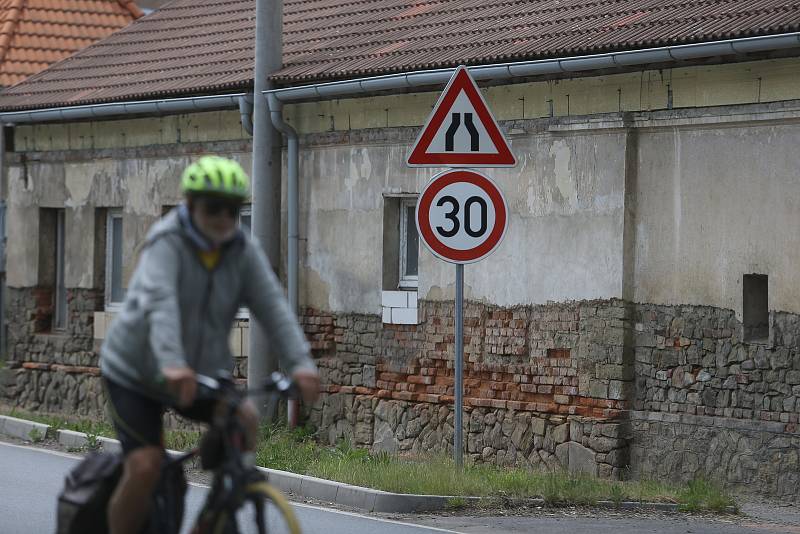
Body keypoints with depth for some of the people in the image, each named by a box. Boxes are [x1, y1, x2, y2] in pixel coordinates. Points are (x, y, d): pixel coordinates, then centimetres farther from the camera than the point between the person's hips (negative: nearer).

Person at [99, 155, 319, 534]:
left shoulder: (243, 251, -7)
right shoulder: (167, 243, -21)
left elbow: (273, 307, -18)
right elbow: (159, 303, -37)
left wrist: (300, 363, -35)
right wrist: (171, 364, -54)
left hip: (201, 372, 4)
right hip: (136, 374, -4)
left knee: (245, 420, -21)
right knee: (145, 468, -17)